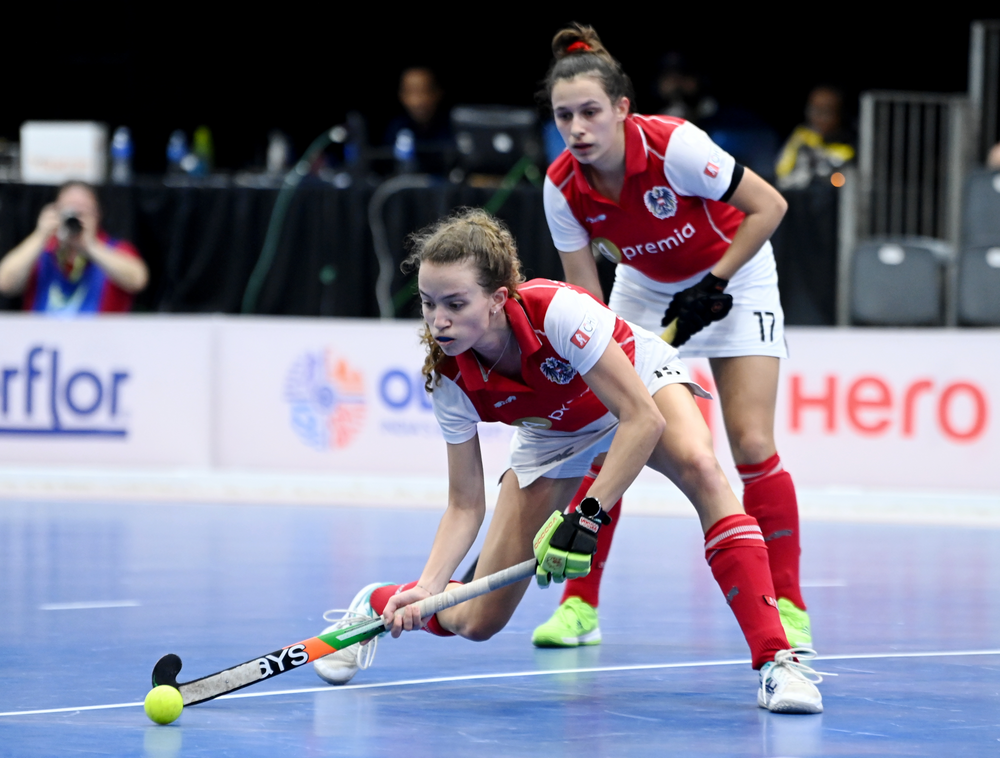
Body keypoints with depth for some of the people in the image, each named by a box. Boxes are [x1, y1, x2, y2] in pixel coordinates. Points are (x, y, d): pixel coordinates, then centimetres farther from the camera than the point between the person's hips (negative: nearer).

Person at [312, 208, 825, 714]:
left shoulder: (557, 311, -39)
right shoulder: (450, 378, -25)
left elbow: (642, 419, -35)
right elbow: (465, 504, -17)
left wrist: (587, 517, -39)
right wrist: (426, 589, -32)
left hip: (640, 383, -3)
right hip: (552, 437, 3)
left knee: (699, 467, -39)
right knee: (477, 621, -3)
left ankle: (776, 660, -38)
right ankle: (374, 608, 30)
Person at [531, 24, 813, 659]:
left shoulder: (673, 146, -32)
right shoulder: (563, 188, -19)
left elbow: (769, 206, -22)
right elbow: (586, 296, -12)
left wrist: (715, 285, -22)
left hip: (733, 277, -4)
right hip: (644, 287, 4)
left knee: (751, 445, -14)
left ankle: (788, 608, -3)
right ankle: (579, 605, 4)